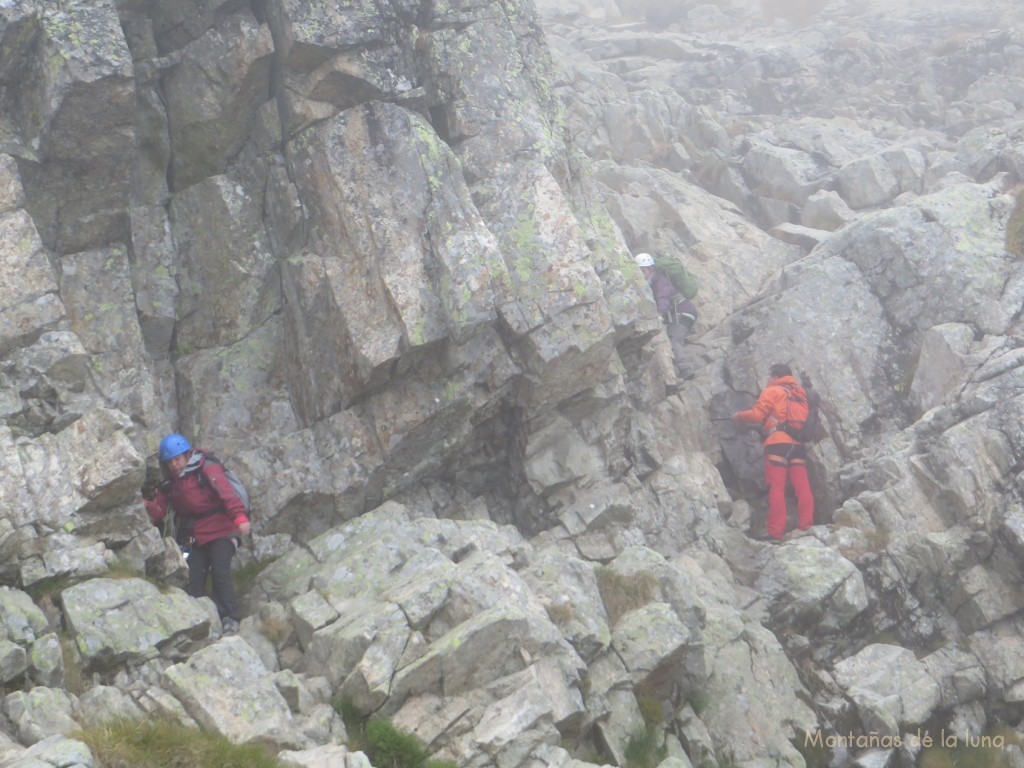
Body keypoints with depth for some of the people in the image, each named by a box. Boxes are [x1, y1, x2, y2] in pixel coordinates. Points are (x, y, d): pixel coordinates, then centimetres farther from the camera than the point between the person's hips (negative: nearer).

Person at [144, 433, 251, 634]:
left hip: (221, 531, -6)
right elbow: (158, 512, 6)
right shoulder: (170, 484, 12)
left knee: (219, 572, -19)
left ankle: (230, 618, -16)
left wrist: (239, 517, -38)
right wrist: (145, 506, -18)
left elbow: (227, 494, -23)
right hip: (197, 537, 6)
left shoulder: (207, 470, -9)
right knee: (193, 578, -4)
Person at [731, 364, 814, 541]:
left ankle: (776, 532, -13)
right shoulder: (800, 392, 21)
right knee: (803, 488, 1)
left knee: (776, 489, -8)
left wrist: (739, 416, 16)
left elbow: (756, 415, -2)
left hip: (778, 443, -5)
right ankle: (806, 528, -4)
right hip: (798, 445, 5)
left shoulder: (771, 391, 4)